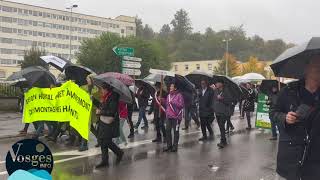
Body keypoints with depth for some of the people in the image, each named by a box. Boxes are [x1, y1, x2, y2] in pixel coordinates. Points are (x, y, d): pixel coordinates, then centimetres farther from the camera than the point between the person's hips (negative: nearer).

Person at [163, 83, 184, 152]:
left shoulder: (179, 95, -7)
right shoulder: (168, 95, 13)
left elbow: (181, 105, -13)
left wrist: (173, 102, -18)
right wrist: (166, 112, 11)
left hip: (176, 116, -6)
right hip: (168, 116, 6)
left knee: (176, 131, 2)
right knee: (168, 130, 6)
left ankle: (175, 146, 11)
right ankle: (169, 145, 17)